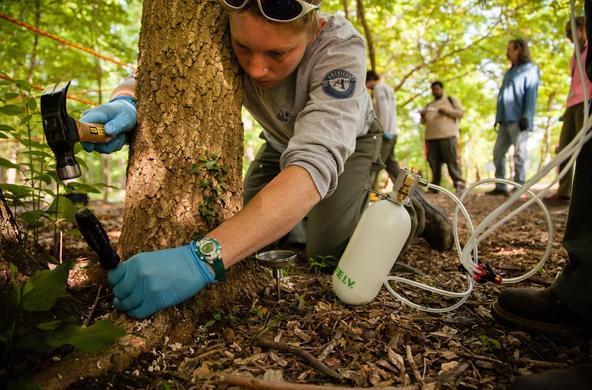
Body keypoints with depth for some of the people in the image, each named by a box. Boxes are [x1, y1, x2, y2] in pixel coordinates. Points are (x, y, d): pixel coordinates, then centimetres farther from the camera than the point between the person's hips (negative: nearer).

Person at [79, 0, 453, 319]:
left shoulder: (341, 46, -40)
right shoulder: (229, 35, -29)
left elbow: (316, 162, -53)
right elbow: (148, 80, -20)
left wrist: (203, 258, -63)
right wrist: (124, 104, -46)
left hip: (349, 142, -3)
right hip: (284, 141, 4)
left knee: (327, 250, -17)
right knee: (254, 235, 2)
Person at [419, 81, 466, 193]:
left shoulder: (452, 100, 17)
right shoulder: (429, 105, 29)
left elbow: (461, 112, 5)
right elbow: (424, 121, 28)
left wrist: (446, 111, -8)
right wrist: (423, 117, 4)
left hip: (448, 136, -4)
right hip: (431, 137, 4)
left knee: (452, 161, -12)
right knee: (434, 162, -2)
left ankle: (459, 184, -13)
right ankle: (435, 186, 1)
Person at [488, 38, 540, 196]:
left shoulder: (530, 69, 1)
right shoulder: (510, 71, 26)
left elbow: (531, 94, -10)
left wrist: (526, 116, -20)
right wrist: (498, 117, 18)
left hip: (518, 120, -8)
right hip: (505, 120, 8)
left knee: (519, 154, -6)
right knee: (498, 153, 4)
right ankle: (500, 186, 8)